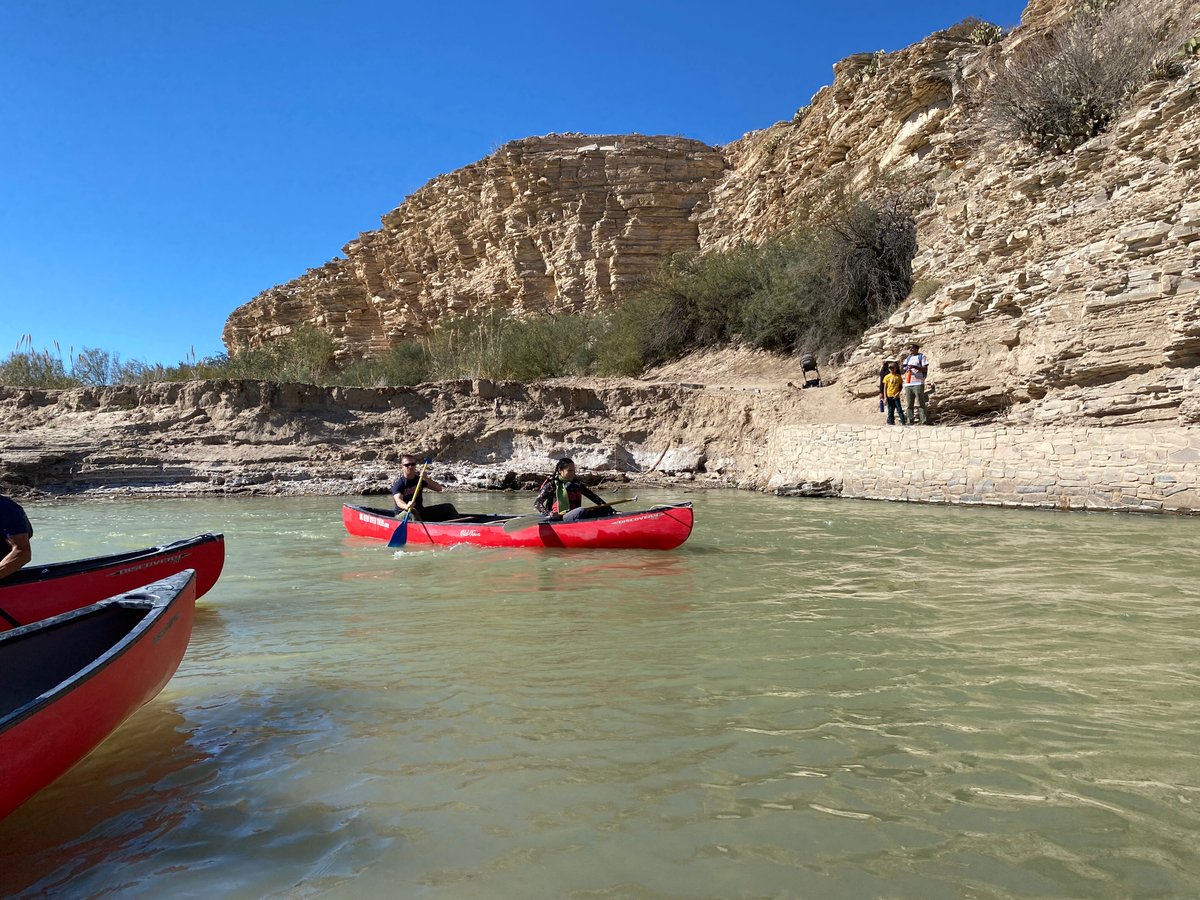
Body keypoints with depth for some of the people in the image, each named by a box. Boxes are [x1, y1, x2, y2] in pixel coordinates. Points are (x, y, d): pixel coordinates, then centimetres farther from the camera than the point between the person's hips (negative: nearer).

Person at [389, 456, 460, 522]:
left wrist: (427, 479, -21)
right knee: (412, 513, -40)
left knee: (448, 507, -8)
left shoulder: (420, 479, 6)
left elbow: (439, 489, -3)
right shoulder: (398, 484, -9)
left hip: (420, 511, 5)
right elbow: (398, 500, -28)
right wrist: (406, 506, -52)